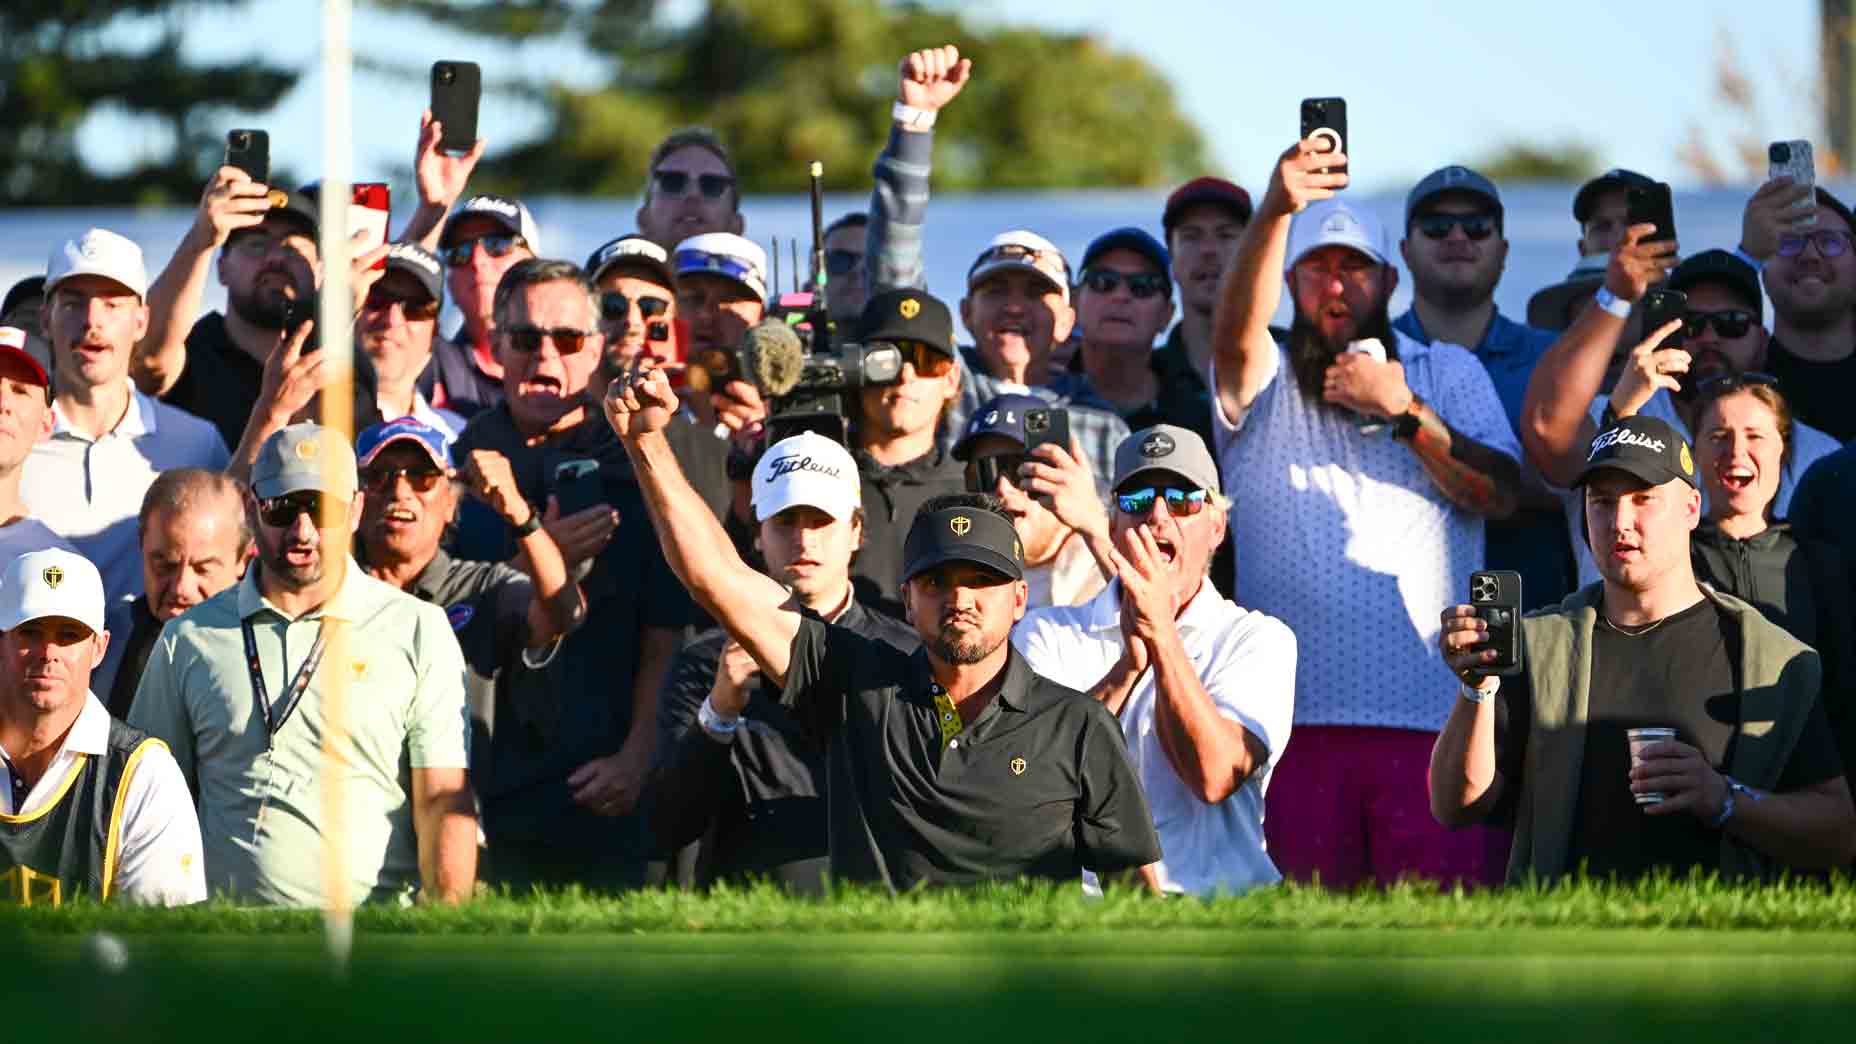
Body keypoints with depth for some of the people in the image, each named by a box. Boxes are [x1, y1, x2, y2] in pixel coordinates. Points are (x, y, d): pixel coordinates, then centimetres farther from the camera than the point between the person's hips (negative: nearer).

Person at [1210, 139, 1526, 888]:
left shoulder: (1449, 373, 18)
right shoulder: (1265, 383, 14)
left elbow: (1501, 493, 4)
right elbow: (1237, 329, -11)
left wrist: (1404, 412, -6)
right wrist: (1276, 210, -27)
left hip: (1434, 713, 0)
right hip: (1296, 714, 0)